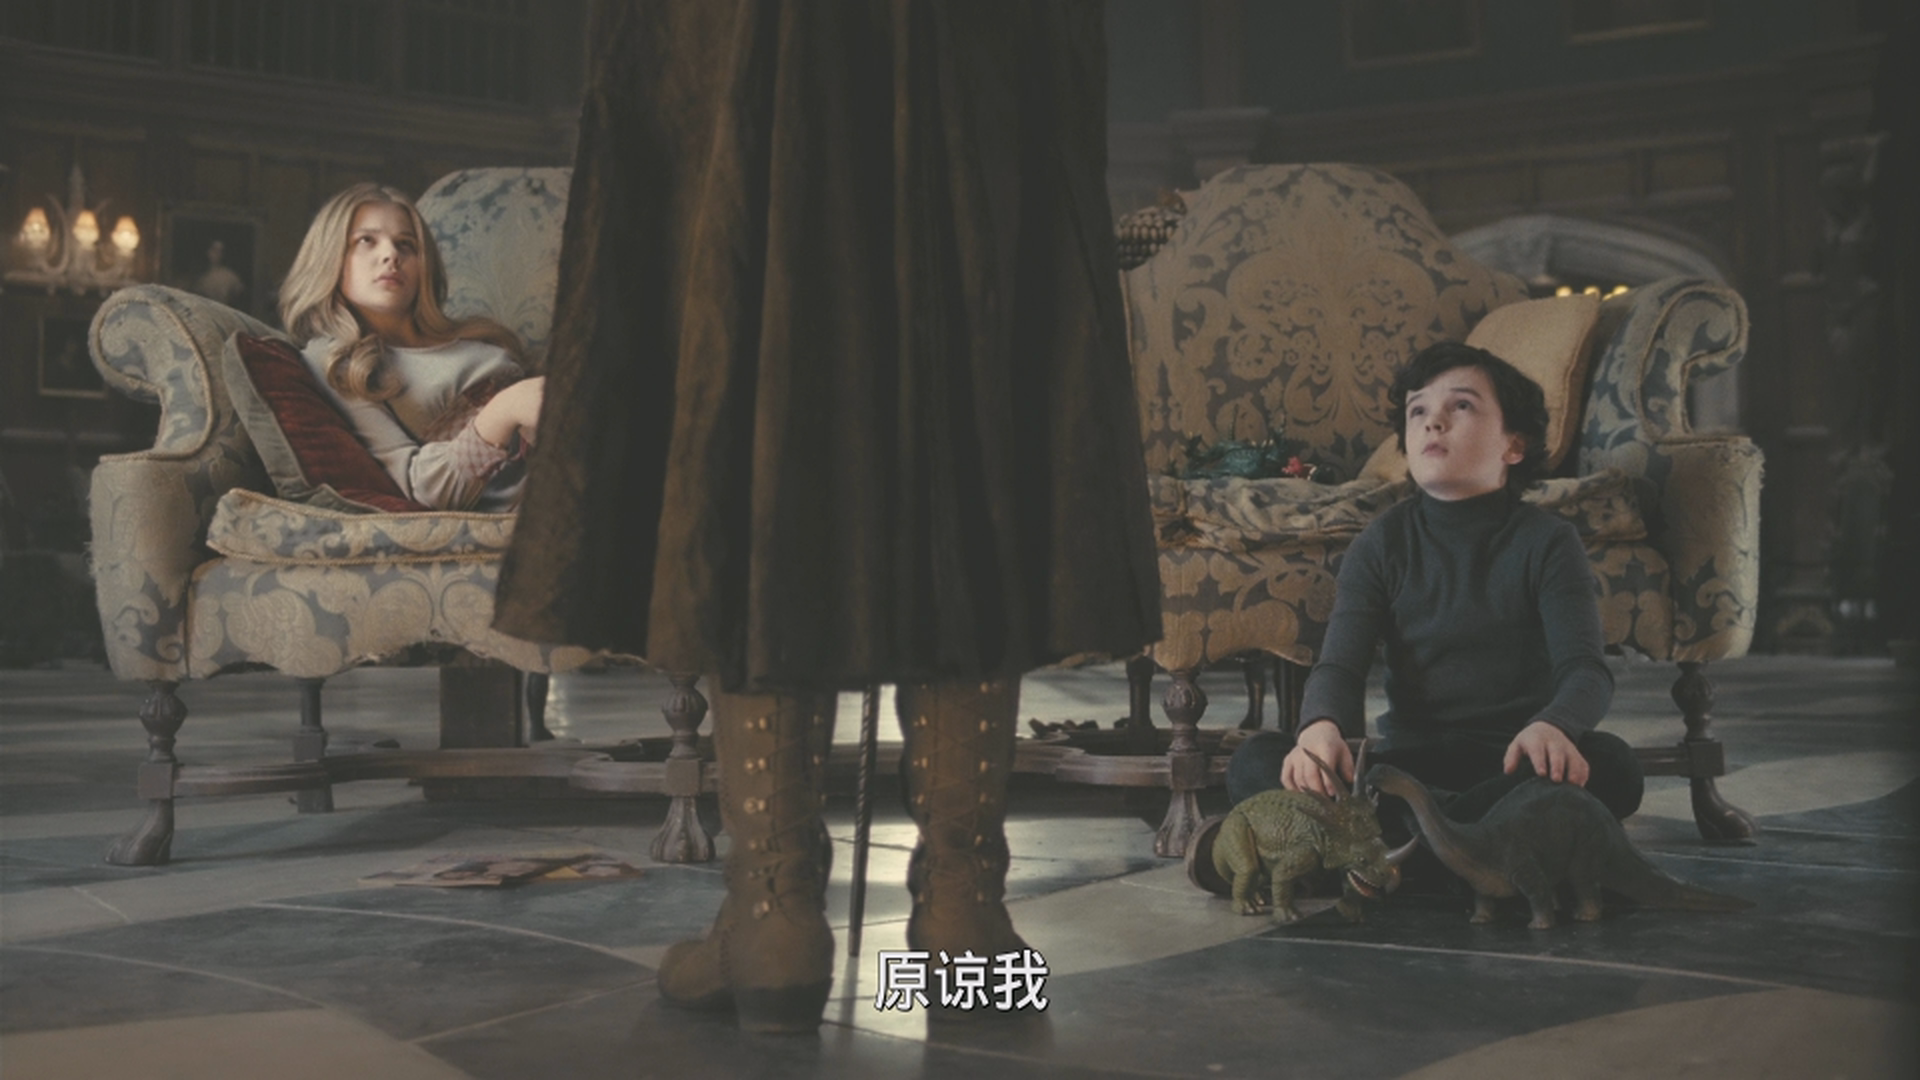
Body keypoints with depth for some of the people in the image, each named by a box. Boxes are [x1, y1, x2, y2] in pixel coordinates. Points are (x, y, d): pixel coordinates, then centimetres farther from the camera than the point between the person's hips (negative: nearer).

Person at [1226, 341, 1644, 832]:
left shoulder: (1547, 541, 1)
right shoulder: (1382, 543, 6)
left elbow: (1585, 668, -12)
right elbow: (1340, 665, -6)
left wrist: (1552, 726, -38)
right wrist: (1321, 727, -32)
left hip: (1513, 762, -1)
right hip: (1410, 758, 1)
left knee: (1609, 765, -34)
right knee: (1254, 761, -24)